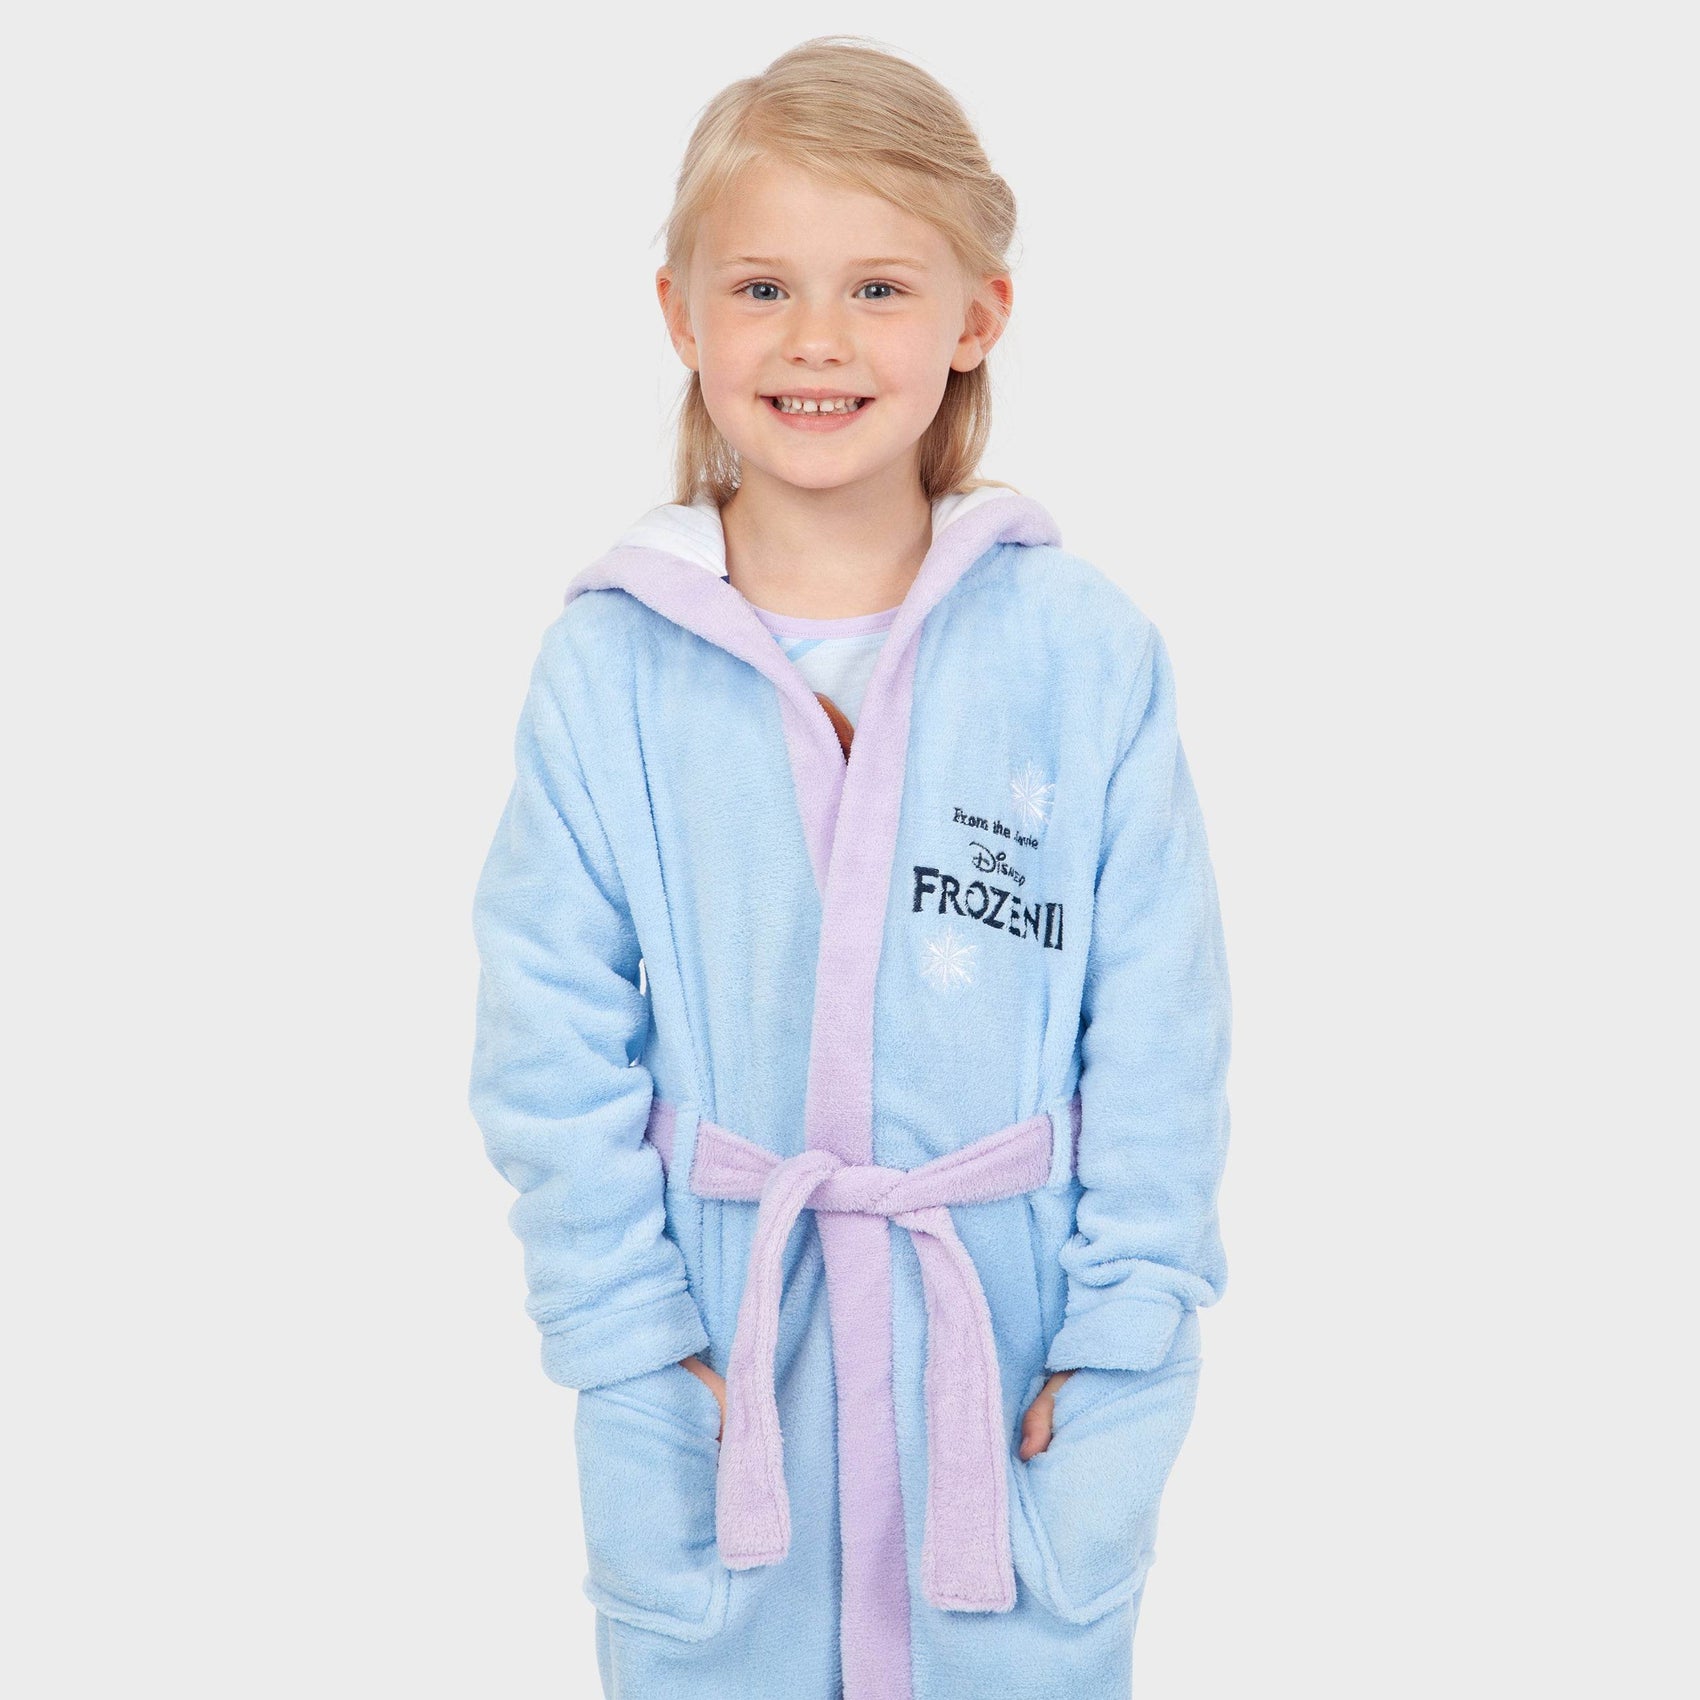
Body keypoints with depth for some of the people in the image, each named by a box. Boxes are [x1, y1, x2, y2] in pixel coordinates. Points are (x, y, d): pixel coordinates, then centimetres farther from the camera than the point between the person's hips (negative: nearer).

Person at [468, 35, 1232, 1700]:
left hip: (1016, 1353, 0)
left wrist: (1119, 1359, -6)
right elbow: (551, 1051, -4)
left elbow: (1160, 1047, -5)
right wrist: (636, 1349, -7)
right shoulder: (609, 661, -7)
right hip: (715, 1357, 1)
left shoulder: (1087, 650, -8)